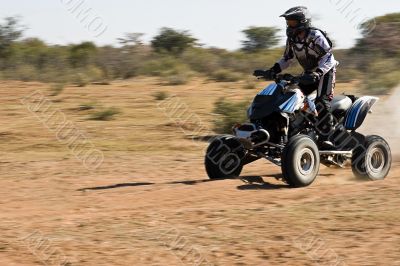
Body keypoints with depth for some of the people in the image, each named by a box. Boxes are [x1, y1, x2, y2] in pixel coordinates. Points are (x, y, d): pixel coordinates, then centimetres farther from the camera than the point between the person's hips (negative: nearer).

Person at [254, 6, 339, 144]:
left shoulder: (315, 36, -22)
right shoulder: (292, 39, 1)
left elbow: (328, 58, -27)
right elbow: (287, 59, 12)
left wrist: (317, 74, -41)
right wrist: (271, 71, -4)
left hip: (325, 71, -8)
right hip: (309, 73, 8)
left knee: (322, 103, -23)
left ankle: (325, 138, -22)